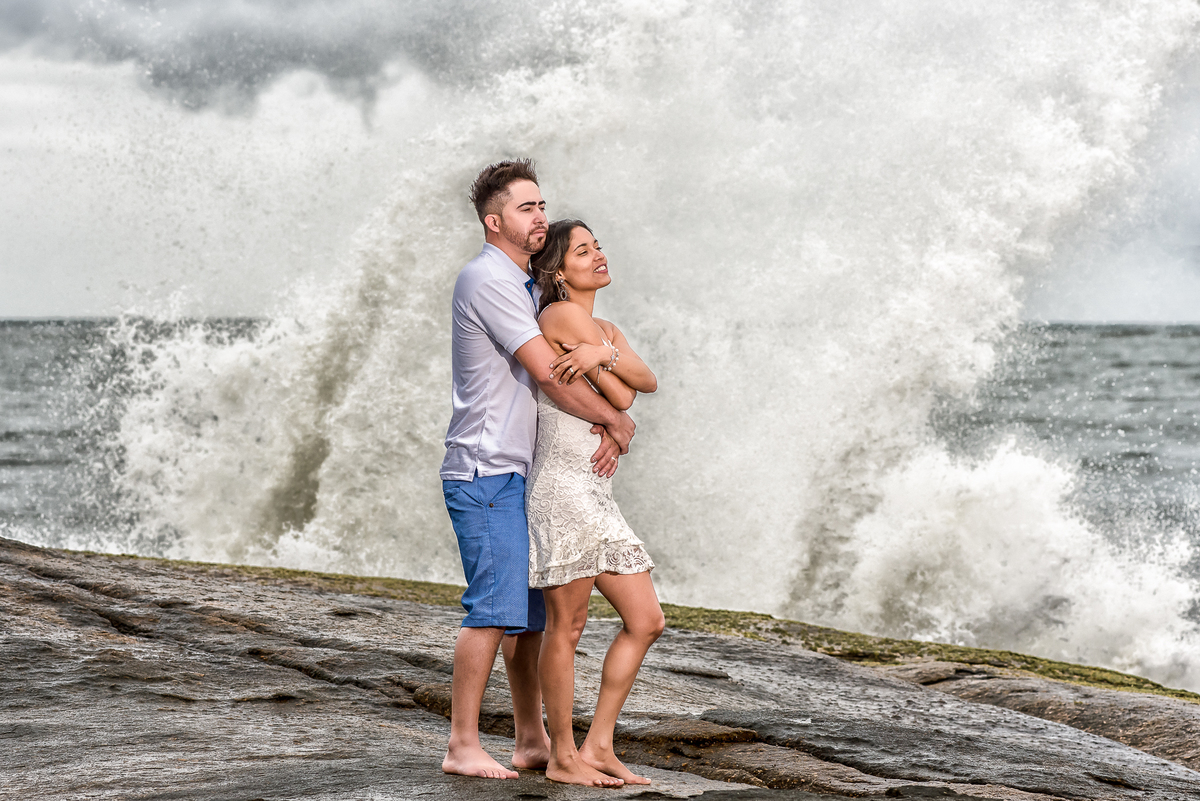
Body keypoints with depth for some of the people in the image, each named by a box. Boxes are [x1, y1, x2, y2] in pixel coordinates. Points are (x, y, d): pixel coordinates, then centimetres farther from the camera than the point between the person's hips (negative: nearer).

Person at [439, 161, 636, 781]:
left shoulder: (522, 285, 20)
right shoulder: (488, 278, -12)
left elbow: (563, 371, 17)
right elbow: (547, 373, -19)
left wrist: (603, 426, -2)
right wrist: (615, 420, -7)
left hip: (515, 473, 10)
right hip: (485, 469, -10)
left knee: (533, 611, 11)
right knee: (495, 607, -13)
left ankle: (531, 740, 17)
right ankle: (463, 745, -10)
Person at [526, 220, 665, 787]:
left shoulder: (604, 330, 20)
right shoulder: (562, 315, -8)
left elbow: (647, 381, -1)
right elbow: (622, 397, -10)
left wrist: (602, 355, -16)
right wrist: (610, 362, 6)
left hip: (597, 497, 9)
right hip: (563, 489, -9)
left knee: (646, 622, 7)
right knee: (567, 625, -3)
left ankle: (598, 746, 12)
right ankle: (562, 757, 6)